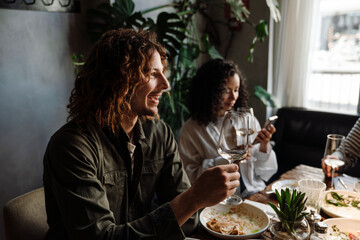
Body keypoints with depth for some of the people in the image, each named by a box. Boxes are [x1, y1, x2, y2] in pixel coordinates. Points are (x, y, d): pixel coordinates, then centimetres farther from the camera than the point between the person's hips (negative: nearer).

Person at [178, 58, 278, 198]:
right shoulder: (190, 130, -3)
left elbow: (263, 173, 10)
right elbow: (192, 178, -7)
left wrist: (264, 146, -9)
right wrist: (228, 160, -14)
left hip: (254, 193, 3)